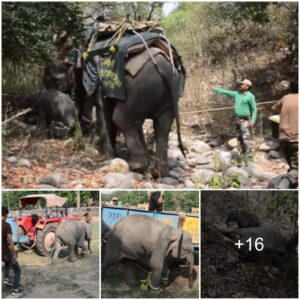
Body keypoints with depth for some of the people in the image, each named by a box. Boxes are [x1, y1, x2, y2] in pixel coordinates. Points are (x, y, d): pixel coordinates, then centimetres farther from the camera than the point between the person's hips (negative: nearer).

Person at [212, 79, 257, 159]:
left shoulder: (250, 96, -14)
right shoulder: (237, 94, 5)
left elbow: (254, 109, -11)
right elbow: (225, 92, 13)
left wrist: (253, 121, -17)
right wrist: (214, 88, 14)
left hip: (245, 120, -8)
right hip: (238, 119, 8)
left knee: (246, 138, -9)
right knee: (240, 138, 13)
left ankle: (248, 154, -4)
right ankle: (244, 152, 24)